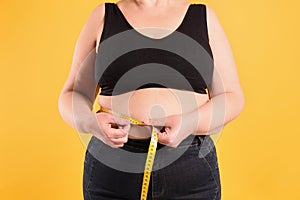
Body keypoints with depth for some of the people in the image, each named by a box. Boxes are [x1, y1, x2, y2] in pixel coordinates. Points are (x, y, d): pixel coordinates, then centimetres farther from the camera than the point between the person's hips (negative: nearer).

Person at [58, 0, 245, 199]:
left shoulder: (204, 16, 4)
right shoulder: (103, 16, 4)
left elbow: (232, 97, 2)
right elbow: (73, 95, 5)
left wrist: (190, 124, -17)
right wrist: (91, 122, -17)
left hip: (190, 166, 1)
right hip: (113, 166, 0)